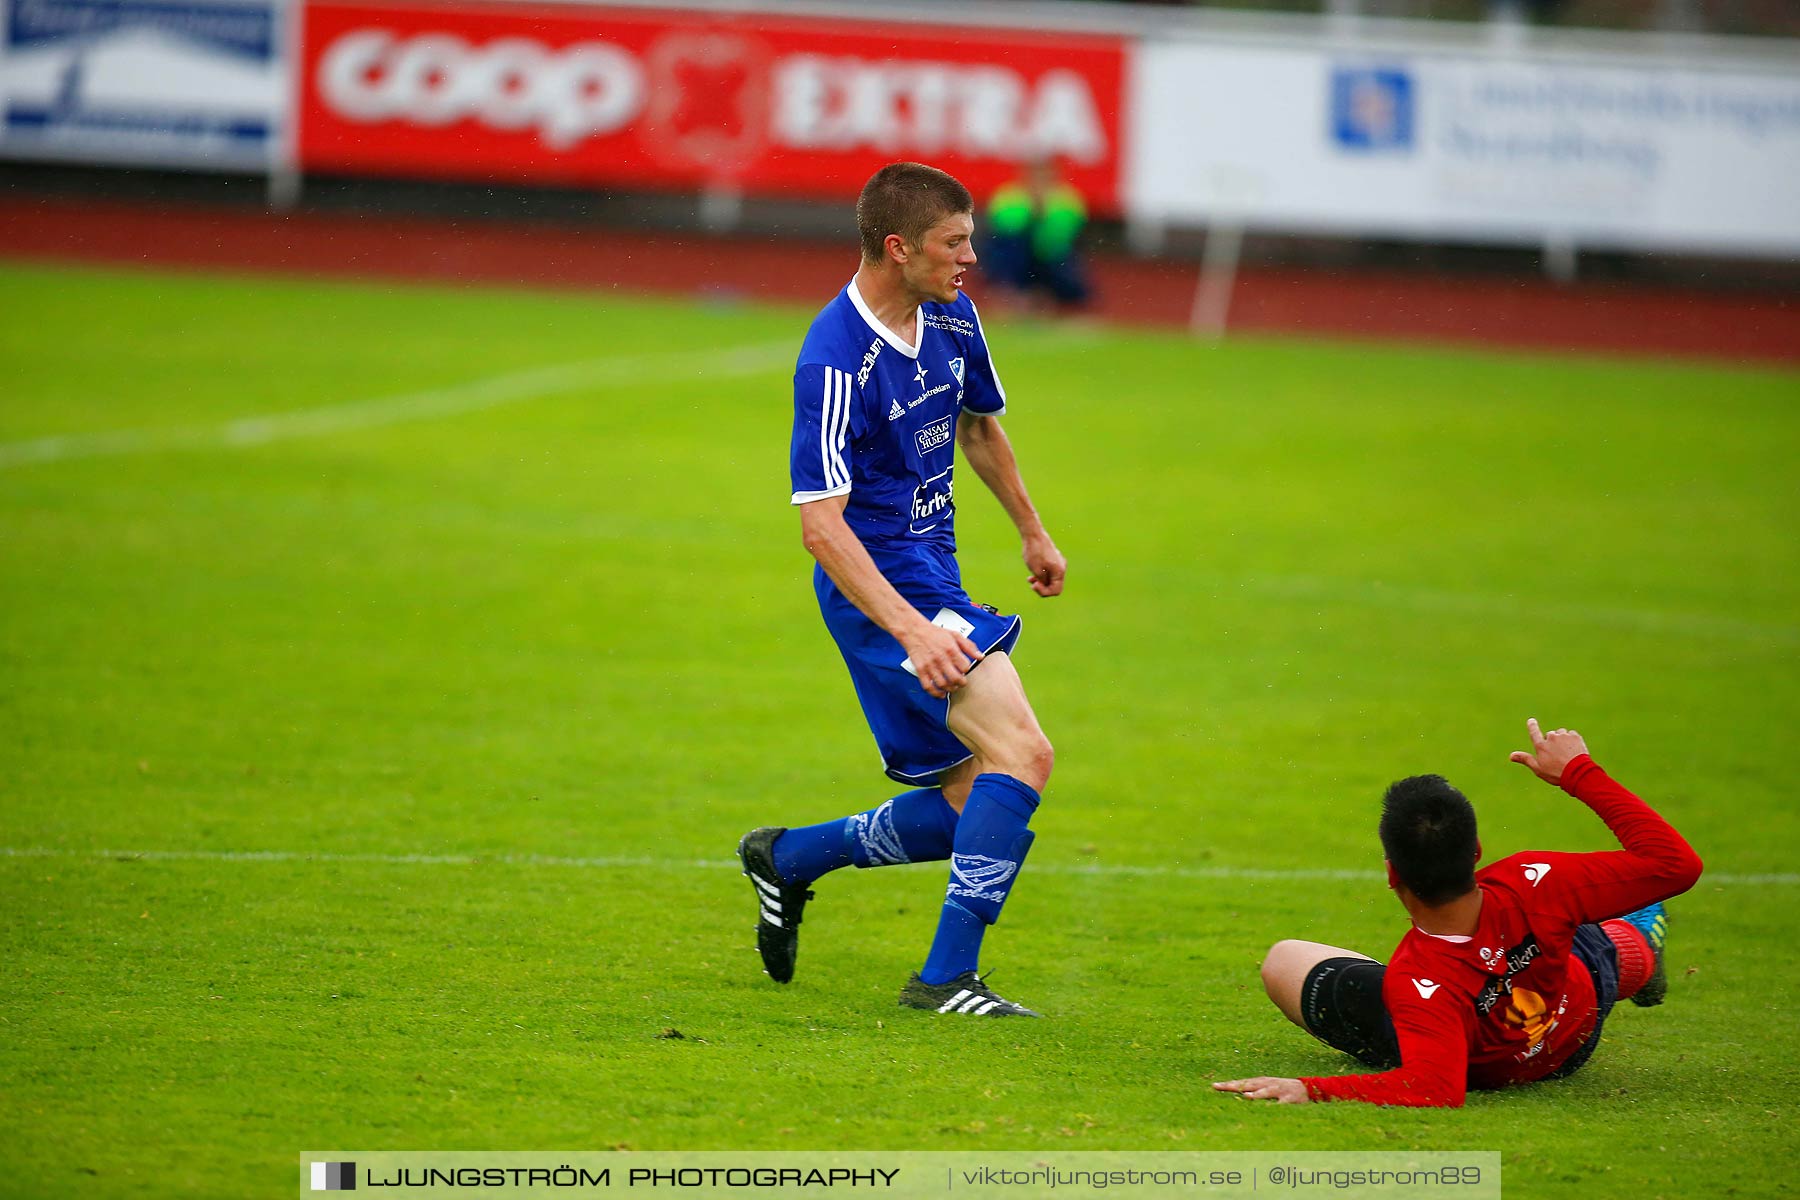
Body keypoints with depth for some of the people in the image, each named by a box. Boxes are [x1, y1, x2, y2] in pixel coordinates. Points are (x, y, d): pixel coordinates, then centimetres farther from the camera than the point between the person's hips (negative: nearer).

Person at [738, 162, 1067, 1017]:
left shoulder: (952, 317, 5)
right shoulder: (835, 362, -21)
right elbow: (820, 525, -25)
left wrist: (1032, 532, 35)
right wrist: (912, 631, -34)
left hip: (931, 578, 9)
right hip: (880, 589, -9)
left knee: (974, 807, 10)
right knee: (1022, 754, -23)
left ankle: (788, 857, 28)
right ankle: (948, 977, -22)